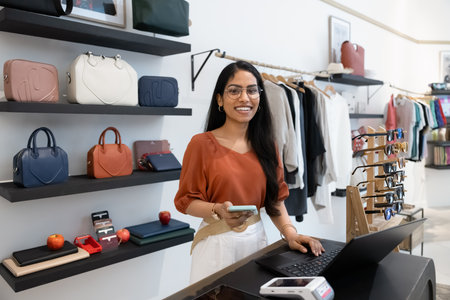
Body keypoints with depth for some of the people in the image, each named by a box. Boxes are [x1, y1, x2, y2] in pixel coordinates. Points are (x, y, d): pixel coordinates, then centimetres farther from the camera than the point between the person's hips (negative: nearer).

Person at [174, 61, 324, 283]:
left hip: (257, 238, 4)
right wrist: (218, 211, -25)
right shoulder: (202, 144, -9)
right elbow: (186, 201, -8)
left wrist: (290, 232, -5)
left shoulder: (266, 145, 5)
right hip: (217, 242, -4)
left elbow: (275, 197, 8)